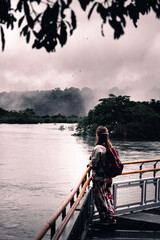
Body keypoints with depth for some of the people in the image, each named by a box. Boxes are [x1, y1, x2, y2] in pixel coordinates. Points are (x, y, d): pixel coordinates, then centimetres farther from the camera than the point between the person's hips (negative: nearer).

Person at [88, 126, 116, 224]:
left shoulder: (98, 148, -21)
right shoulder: (109, 146, 3)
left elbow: (93, 163, -19)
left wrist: (89, 164, 3)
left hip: (99, 177, -8)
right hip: (108, 176, 8)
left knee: (100, 198, 4)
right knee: (109, 196, 17)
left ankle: (105, 218, 7)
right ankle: (111, 217, 26)